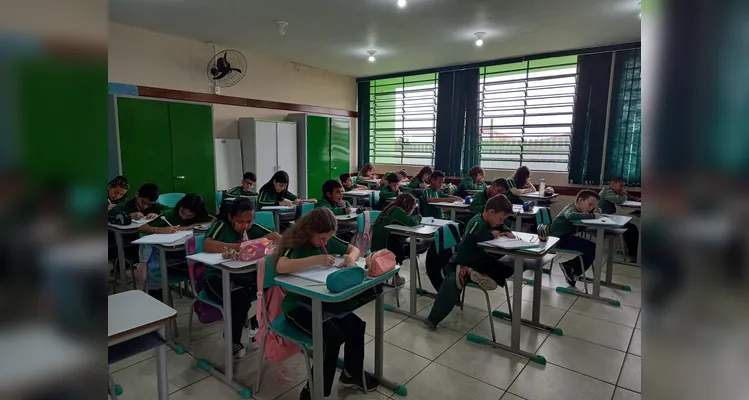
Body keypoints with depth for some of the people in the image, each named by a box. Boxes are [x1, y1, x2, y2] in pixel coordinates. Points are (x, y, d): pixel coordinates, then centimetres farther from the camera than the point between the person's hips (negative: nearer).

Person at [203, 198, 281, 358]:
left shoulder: (253, 228, 5)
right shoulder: (221, 225, -8)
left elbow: (278, 238, -6)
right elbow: (207, 245, -28)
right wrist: (238, 246, -35)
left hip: (246, 276, 4)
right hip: (219, 278, -4)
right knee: (240, 301, -32)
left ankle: (257, 323, 8)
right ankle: (233, 340, -1)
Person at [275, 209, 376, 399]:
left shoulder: (328, 240, 0)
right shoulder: (295, 243, -18)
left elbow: (354, 248, 12)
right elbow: (280, 267, -38)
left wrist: (350, 257, -13)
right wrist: (316, 259, -39)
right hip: (297, 304, -7)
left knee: (355, 325, -6)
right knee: (332, 336, -24)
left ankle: (352, 373, 19)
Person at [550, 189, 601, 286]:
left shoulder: (580, 209, 11)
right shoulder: (571, 208, -16)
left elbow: (597, 210, 23)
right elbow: (571, 215, -42)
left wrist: (596, 211, -2)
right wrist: (592, 216, -33)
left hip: (567, 237, 10)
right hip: (558, 239, -10)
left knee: (593, 247, 4)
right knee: (589, 248, -20)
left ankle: (569, 266, 7)